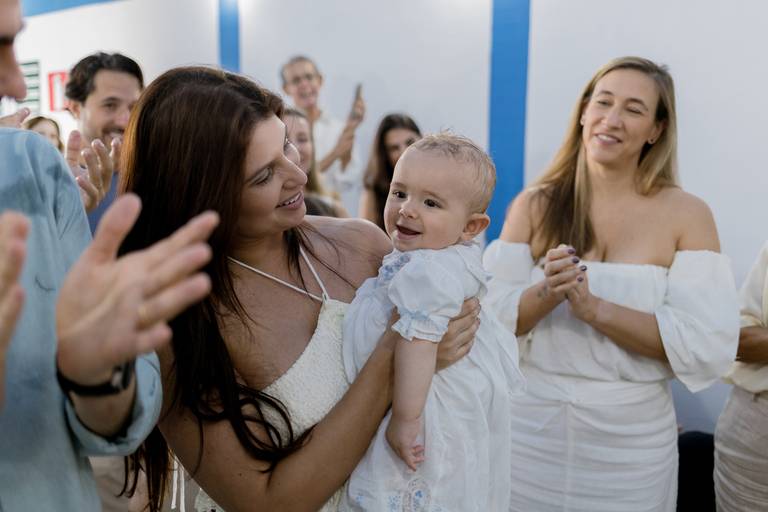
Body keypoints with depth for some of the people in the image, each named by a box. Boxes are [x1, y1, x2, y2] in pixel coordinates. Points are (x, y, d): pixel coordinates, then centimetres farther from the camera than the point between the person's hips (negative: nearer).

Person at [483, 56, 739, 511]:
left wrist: (594, 308, -22)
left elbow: (710, 347, -14)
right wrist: (546, 293, -24)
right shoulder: (534, 204, -2)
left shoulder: (687, 214, -5)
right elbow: (491, 316, -6)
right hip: (531, 424, 1)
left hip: (631, 437, 0)